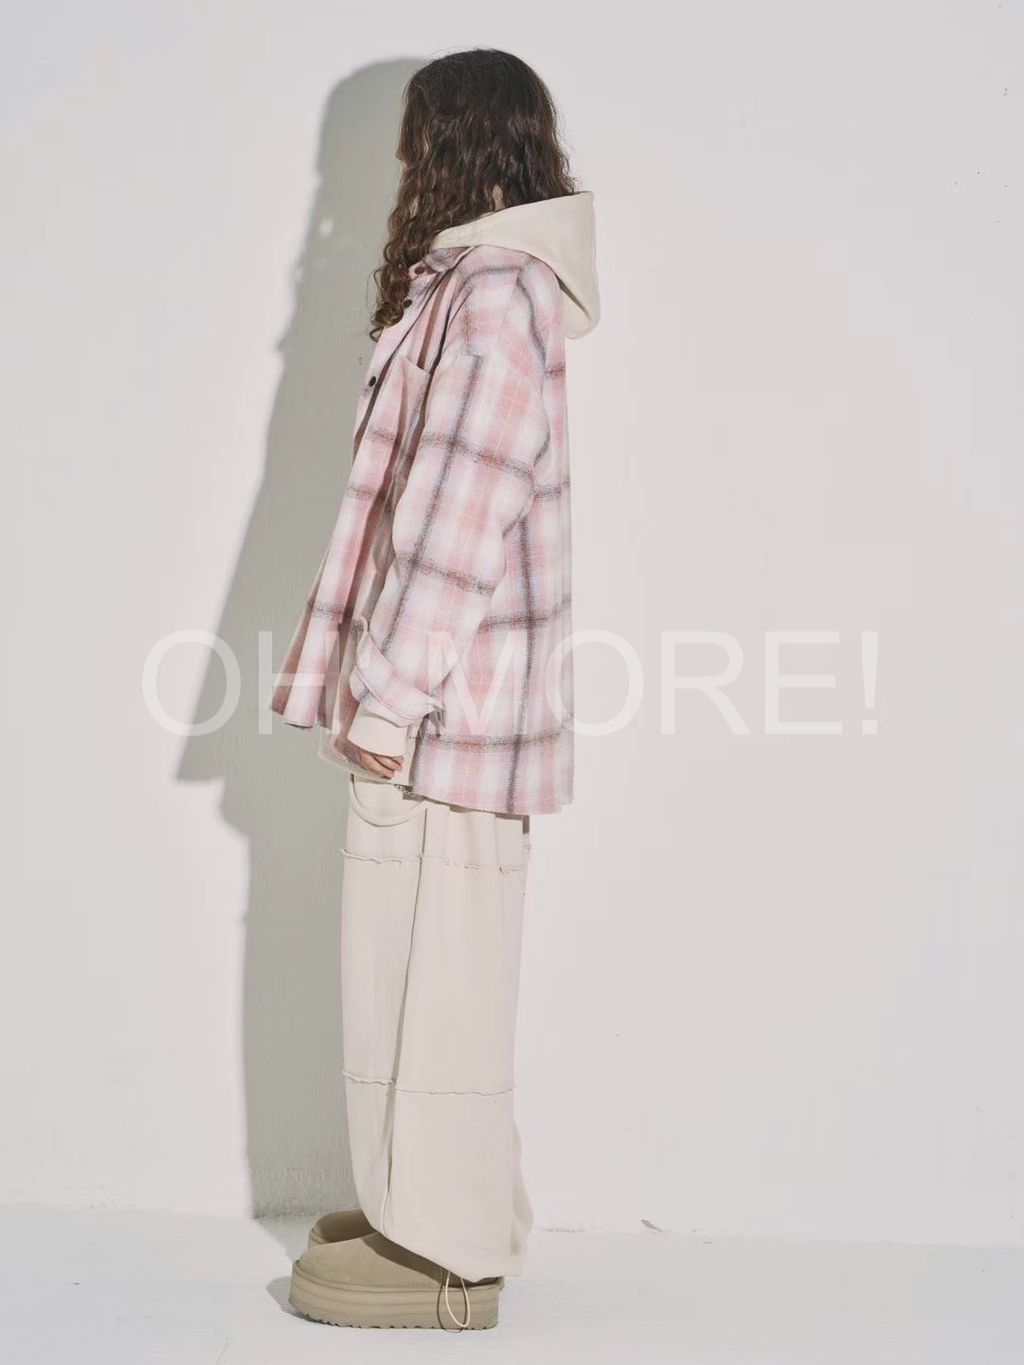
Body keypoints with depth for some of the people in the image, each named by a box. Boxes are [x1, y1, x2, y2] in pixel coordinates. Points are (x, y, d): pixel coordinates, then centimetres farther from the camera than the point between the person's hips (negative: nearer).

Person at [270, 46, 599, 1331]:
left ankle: (443, 1252, 10)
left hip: (438, 703, -10)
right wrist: (379, 681, 17)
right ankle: (438, 1210, 29)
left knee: (423, 972, -1)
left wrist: (387, 695, -18)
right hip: (445, 699, 10)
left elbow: (461, 512, -20)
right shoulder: (484, 287, 16)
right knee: (430, 970, 17)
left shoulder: (490, 295, -15)